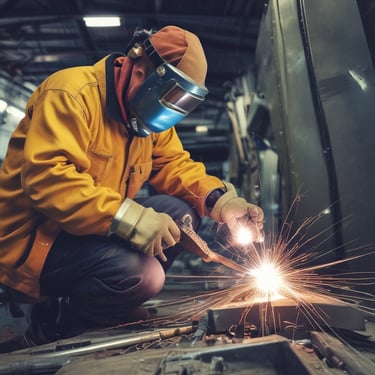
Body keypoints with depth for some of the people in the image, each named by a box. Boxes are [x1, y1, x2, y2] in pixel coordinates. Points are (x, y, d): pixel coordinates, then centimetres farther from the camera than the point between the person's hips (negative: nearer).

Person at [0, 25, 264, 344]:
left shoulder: (146, 114, 7)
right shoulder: (72, 93, -20)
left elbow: (174, 165, 4)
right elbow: (46, 177, -31)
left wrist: (220, 200, -15)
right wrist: (128, 218, -38)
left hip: (102, 228, 9)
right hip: (32, 238, -9)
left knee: (182, 211, -6)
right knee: (142, 276, -30)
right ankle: (57, 308, 0)